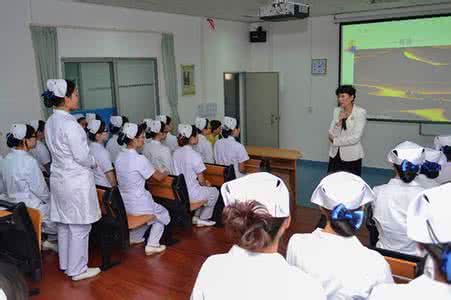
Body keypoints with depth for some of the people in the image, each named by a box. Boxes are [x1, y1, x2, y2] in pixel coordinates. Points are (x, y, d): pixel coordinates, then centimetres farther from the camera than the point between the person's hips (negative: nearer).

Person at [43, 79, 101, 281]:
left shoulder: (50, 122, 6)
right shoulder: (69, 124, -21)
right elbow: (81, 156, -20)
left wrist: (88, 161, 12)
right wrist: (93, 163, 0)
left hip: (59, 178, 9)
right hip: (77, 180, -9)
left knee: (64, 224, 18)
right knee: (79, 227, 4)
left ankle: (66, 265, 31)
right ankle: (77, 270, 15)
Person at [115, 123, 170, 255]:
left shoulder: (120, 156, 0)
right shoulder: (140, 159, -22)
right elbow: (159, 177, -10)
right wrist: (166, 172, 13)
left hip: (123, 203, 7)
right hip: (137, 205, -7)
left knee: (152, 209, 34)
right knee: (163, 213, 21)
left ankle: (134, 237, 34)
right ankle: (152, 245, 15)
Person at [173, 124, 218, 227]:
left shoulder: (176, 153, -1)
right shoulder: (194, 155, -22)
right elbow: (201, 180, -15)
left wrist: (204, 182, 16)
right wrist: (206, 183, 10)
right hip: (191, 194, -7)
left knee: (204, 188, 32)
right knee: (214, 191, 20)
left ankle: (196, 217, 33)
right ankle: (203, 219, 25)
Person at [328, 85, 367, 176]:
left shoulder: (360, 112, -9)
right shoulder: (337, 111, 5)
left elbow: (356, 138, -16)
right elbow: (331, 135, 0)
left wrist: (335, 141, -8)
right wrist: (339, 121, -14)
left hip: (351, 157, -4)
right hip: (335, 154, 4)